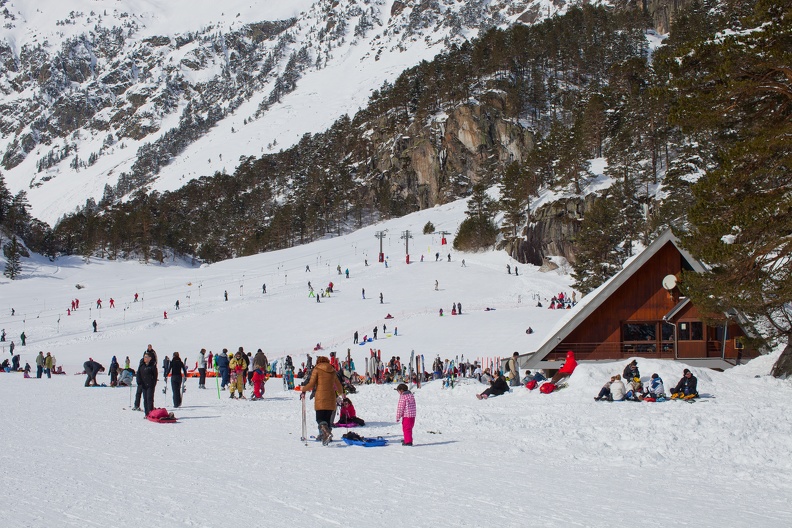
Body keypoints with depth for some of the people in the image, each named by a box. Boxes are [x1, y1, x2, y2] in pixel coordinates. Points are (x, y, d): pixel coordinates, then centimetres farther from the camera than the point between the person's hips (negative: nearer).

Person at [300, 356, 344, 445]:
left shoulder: (317, 369, 2)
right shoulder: (332, 371, 15)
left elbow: (311, 384, -5)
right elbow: (338, 385, 24)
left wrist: (303, 389, 13)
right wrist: (341, 393, 43)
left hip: (320, 398, -4)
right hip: (331, 398, 4)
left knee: (320, 418, -6)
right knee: (328, 418, 13)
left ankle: (326, 432, -30)